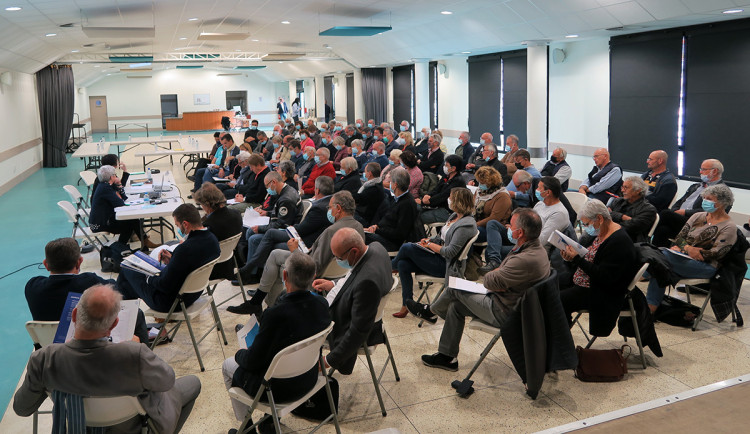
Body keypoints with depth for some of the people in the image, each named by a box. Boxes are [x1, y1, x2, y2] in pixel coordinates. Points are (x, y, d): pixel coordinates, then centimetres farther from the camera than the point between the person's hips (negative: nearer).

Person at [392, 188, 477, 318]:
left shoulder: (466, 224, -20)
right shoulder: (454, 216, 9)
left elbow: (450, 252, -23)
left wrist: (430, 245, -12)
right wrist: (429, 240, 1)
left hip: (446, 266, -9)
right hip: (439, 259, 9)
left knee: (407, 247, -15)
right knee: (403, 264, -6)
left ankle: (391, 266, 19)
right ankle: (407, 305, 4)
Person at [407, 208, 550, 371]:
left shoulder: (527, 260, -33)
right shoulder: (535, 247, 1)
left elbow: (489, 281, -20)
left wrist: (494, 273, 0)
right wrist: (498, 272, -8)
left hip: (504, 313, -10)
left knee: (454, 288, -1)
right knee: (455, 306, 15)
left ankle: (431, 311, 31)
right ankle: (447, 356, 25)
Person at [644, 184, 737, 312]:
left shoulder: (729, 227, 0)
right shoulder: (698, 216, 18)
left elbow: (715, 254, -9)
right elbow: (679, 237, 10)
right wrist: (688, 248, -11)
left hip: (706, 266, -6)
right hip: (684, 256, 6)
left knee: (663, 257, -31)